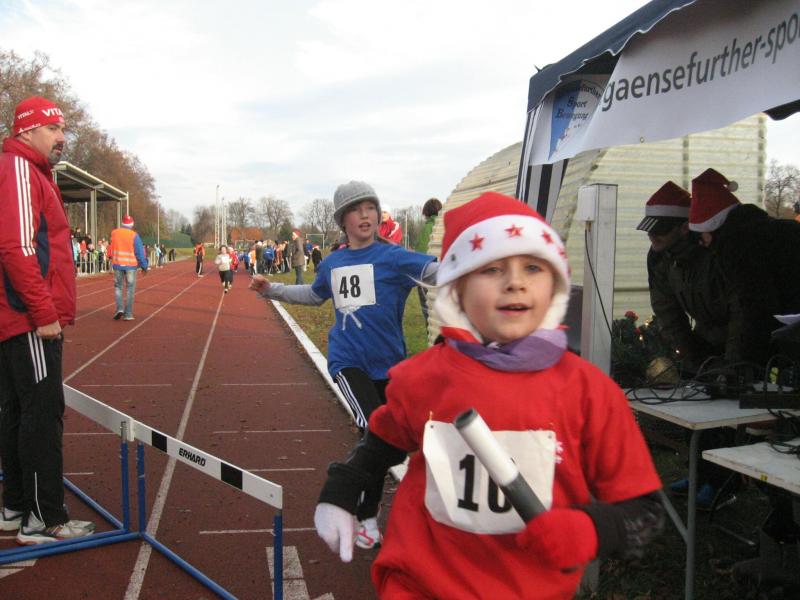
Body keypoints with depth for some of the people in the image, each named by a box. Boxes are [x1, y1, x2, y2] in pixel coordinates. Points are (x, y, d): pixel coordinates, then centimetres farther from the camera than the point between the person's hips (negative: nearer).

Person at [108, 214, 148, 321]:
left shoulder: (114, 233, 0)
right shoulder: (134, 235, -9)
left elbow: (110, 248, 9)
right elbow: (140, 252, -8)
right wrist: (144, 266, -1)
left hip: (117, 264, 2)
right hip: (131, 265, -2)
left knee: (118, 287, 15)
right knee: (130, 289, 4)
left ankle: (119, 308, -4)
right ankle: (128, 314, 3)